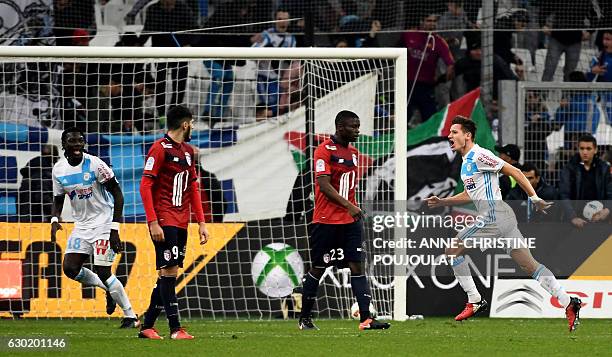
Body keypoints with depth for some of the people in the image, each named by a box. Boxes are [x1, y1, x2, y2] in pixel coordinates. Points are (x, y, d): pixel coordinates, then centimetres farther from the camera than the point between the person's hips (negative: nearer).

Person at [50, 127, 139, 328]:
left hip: (103, 222, -6)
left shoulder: (95, 165, -18)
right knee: (70, 268, -4)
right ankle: (108, 289, 21)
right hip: (82, 225, 6)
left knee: (103, 273, -11)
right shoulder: (59, 170, 0)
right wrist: (55, 220, -7)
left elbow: (117, 194, -15)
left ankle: (131, 317, 3)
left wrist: (114, 229, -20)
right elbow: (58, 198, 14)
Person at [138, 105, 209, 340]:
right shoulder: (160, 149, -9)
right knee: (168, 272, -11)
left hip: (181, 223, 8)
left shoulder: (188, 151, 16)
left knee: (169, 274, 7)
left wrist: (201, 222, 15)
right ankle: (175, 329, -15)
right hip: (164, 222, -8)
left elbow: (193, 189, 21)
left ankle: (147, 327, 13)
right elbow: (145, 186, -13)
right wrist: (153, 222, -19)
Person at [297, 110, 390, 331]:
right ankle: (305, 319, 16)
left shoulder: (353, 152, 14)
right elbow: (324, 185, -18)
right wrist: (349, 206, -25)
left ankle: (366, 318, -12)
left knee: (357, 266, -5)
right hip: (326, 220, -6)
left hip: (350, 221, 6)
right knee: (318, 269, 3)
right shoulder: (324, 151, -10)